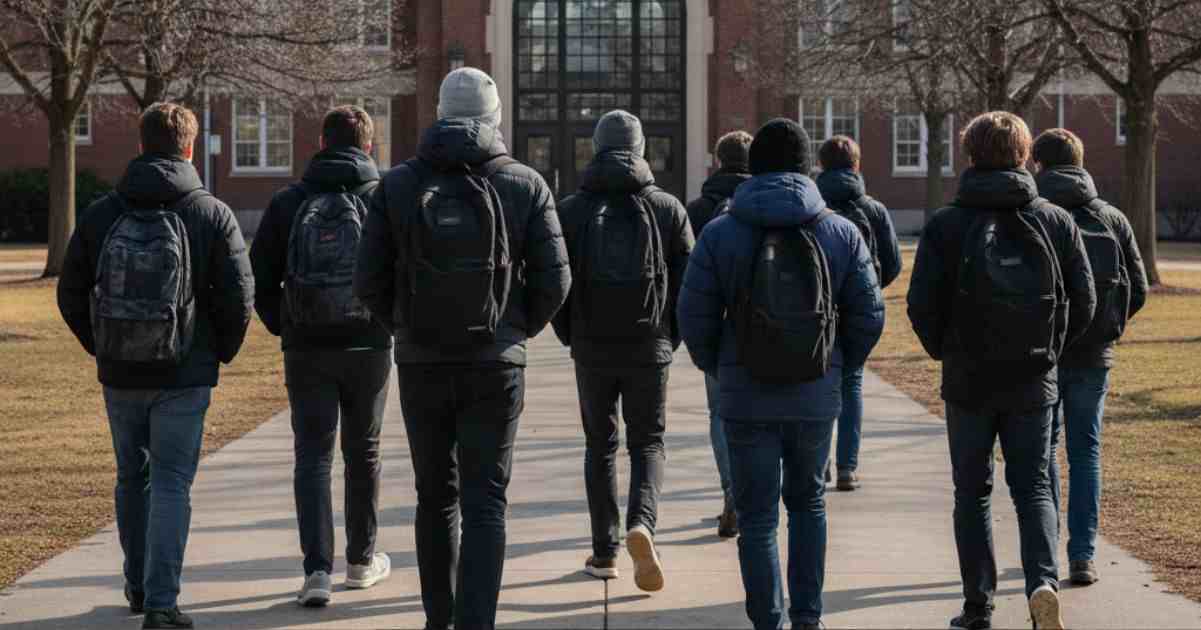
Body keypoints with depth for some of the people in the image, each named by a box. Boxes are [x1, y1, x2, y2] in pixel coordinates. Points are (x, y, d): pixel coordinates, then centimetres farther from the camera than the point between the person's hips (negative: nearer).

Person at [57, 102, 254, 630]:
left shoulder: (100, 215, 1)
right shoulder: (212, 215, -7)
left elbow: (70, 292, 4)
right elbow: (239, 294, -9)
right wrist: (221, 350, 7)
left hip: (119, 374, 3)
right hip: (184, 376, -3)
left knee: (132, 477, 19)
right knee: (172, 483, 0)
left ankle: (139, 586, 32)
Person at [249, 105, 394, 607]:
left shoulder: (287, 203, 0)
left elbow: (260, 277, 0)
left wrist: (282, 326, 12)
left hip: (306, 349, 0)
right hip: (369, 346, 0)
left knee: (313, 456, 3)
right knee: (362, 453, 15)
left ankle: (318, 569, -9)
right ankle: (362, 561, 26)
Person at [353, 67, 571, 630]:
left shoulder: (397, 184, -2)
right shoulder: (524, 185, -4)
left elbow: (369, 282, -3)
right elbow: (554, 281, -6)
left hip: (421, 364, 2)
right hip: (496, 365, -1)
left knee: (436, 495, 16)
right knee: (485, 503, 1)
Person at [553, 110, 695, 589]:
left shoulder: (571, 209, 0)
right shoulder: (667, 208, 0)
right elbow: (689, 280, -2)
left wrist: (570, 335, 12)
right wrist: (672, 337, 10)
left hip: (591, 348, 1)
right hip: (650, 347, -1)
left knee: (600, 445, 12)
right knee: (647, 442, 9)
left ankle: (604, 552, 12)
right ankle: (641, 522, -17)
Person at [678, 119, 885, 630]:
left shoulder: (720, 234, -6)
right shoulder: (841, 232, -1)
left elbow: (694, 317, -6)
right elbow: (869, 315, 0)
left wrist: (718, 369, 12)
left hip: (747, 399, -2)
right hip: (817, 398, 2)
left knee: (758, 517, 7)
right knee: (808, 503, 21)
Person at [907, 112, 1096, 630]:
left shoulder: (946, 225, -7)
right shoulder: (1056, 222, -1)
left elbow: (922, 305, -9)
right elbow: (1084, 301, 0)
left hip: (968, 380, -1)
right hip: (1035, 381, 1)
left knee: (973, 493, 11)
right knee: (1033, 488, 10)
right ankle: (1044, 582, -13)